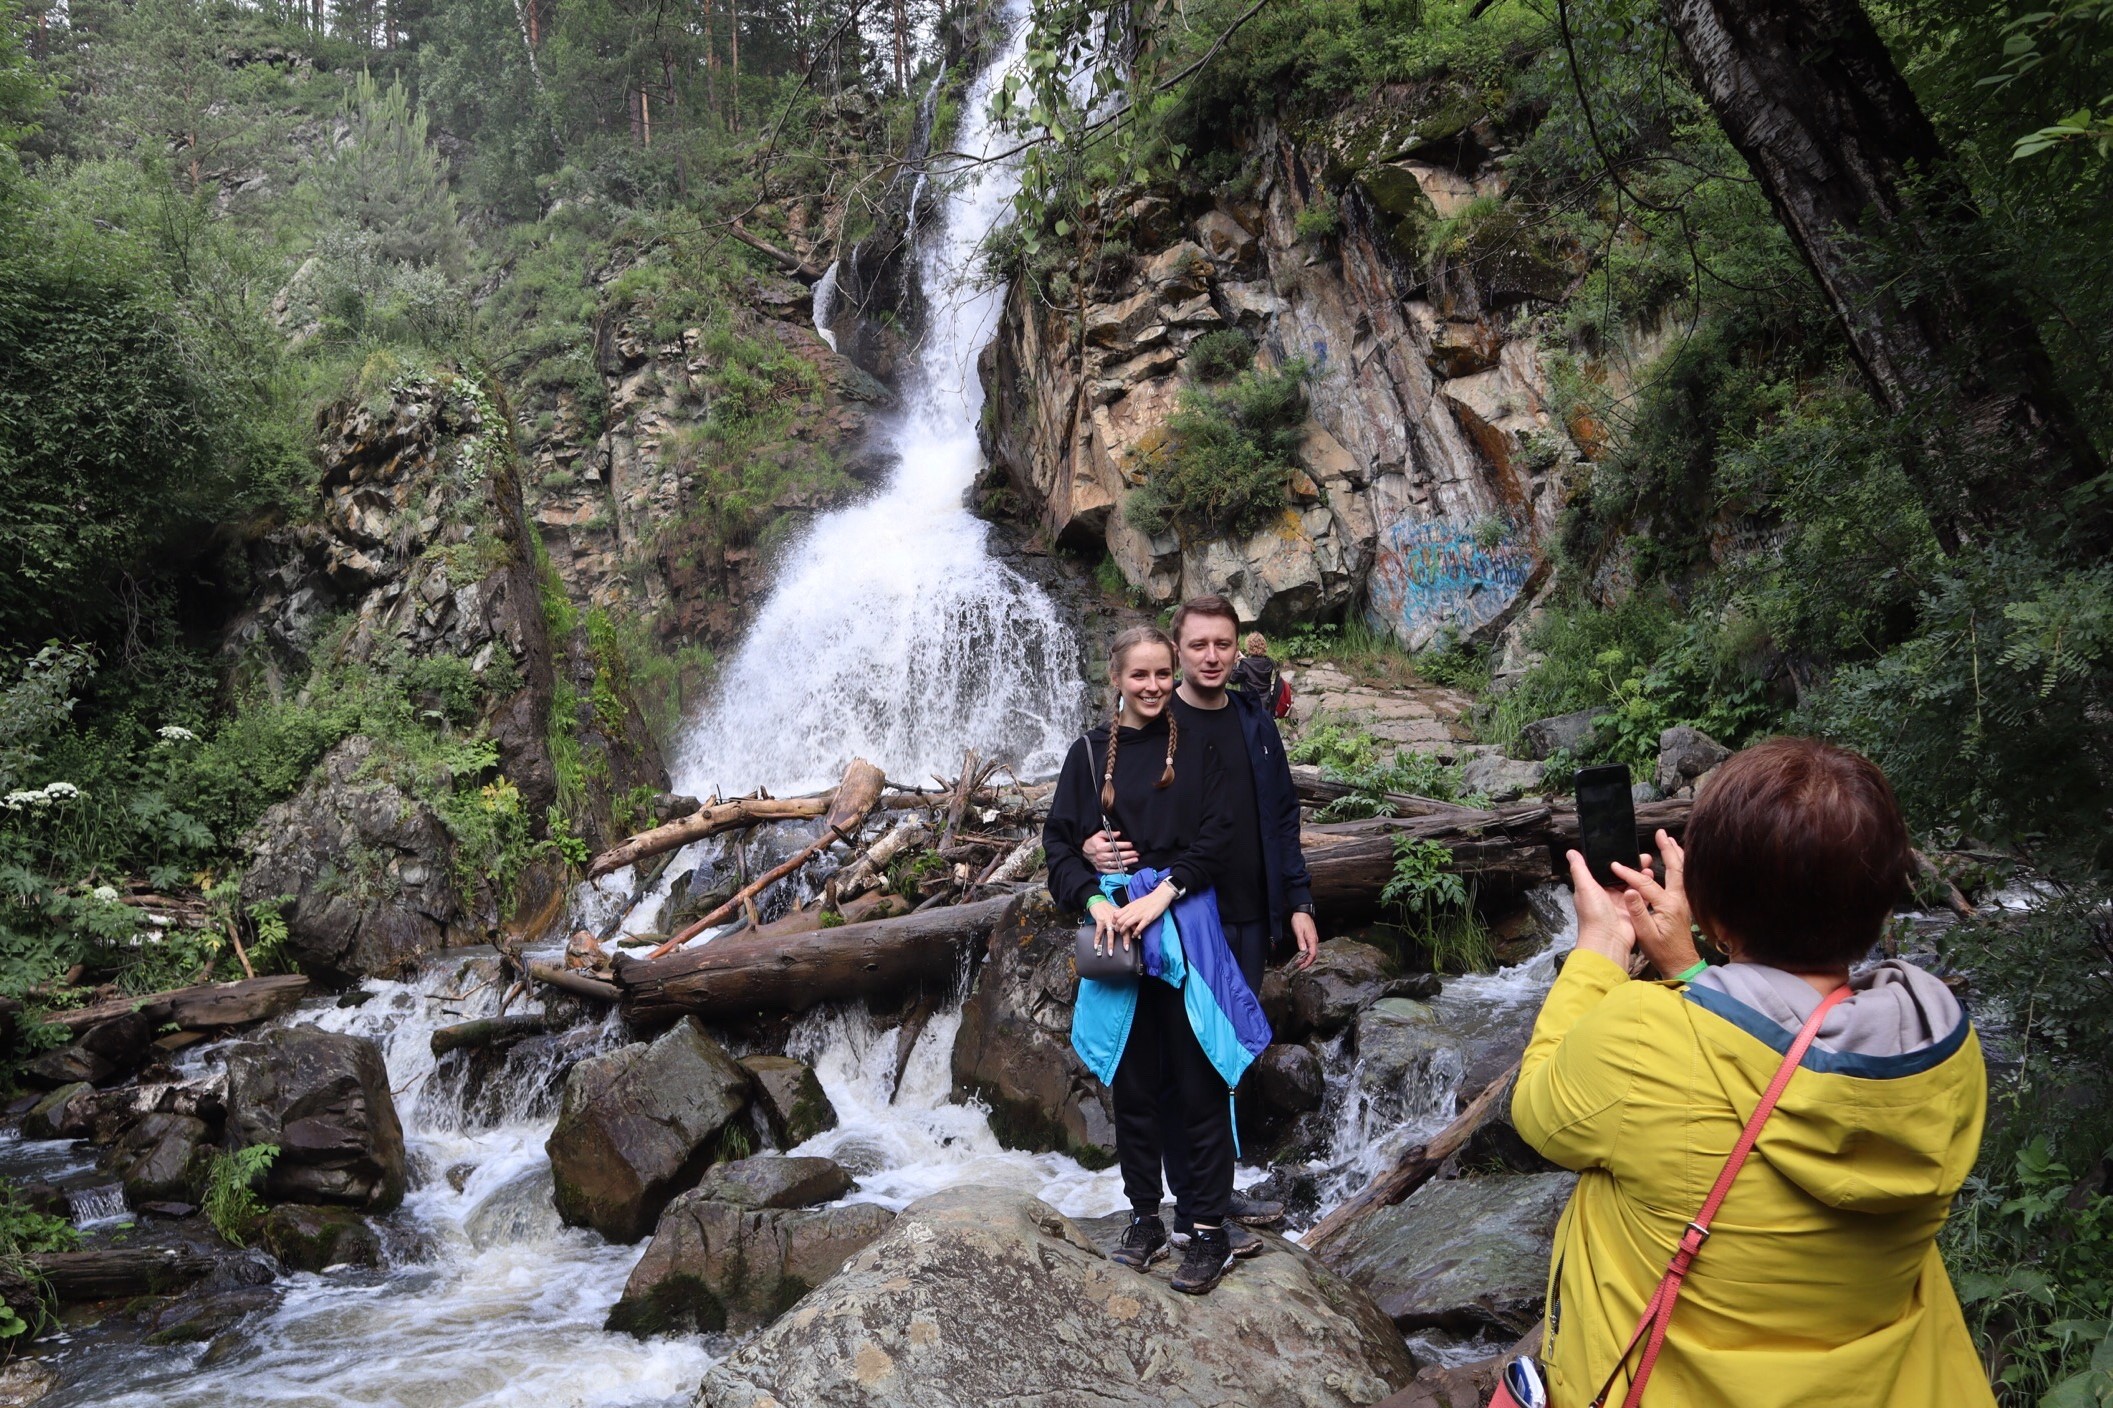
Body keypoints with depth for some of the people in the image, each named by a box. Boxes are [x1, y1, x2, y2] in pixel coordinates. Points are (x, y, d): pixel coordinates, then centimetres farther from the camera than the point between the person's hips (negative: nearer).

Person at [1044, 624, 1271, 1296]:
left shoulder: (1197, 746, 2)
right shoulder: (1090, 752, 6)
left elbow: (1215, 836, -4)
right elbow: (1059, 842, 5)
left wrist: (1161, 895, -15)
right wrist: (1096, 899, -11)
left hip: (1185, 928, -2)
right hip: (1115, 928, 2)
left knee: (1199, 1080, 0)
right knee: (1131, 1081, 9)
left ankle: (1209, 1229, 9)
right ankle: (1145, 1216, 23)